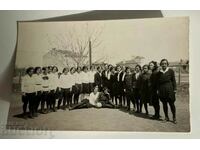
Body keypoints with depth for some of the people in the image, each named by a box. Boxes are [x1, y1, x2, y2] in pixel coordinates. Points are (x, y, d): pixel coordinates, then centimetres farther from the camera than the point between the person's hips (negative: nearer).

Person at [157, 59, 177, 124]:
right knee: (164, 104, 9)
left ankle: (174, 118, 10)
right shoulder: (159, 73, 7)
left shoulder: (171, 71, 0)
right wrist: (158, 90, 5)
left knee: (171, 104, -1)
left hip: (169, 89, -3)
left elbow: (174, 80, 0)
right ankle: (166, 117, 21)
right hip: (162, 90, 3)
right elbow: (158, 82, 11)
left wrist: (174, 89, -4)